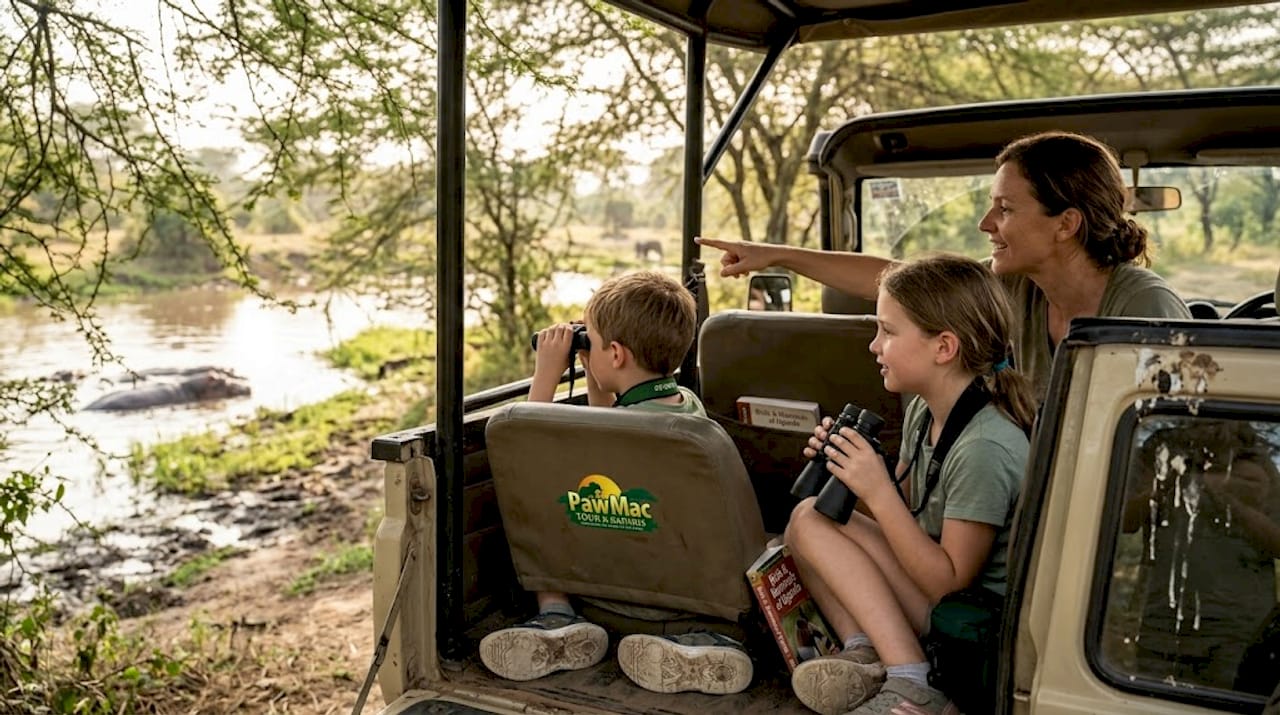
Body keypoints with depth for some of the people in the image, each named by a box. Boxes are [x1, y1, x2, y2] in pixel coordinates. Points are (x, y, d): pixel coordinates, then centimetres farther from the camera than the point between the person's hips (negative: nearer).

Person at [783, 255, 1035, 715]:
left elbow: (949, 582, -23)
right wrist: (855, 479, -8)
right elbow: (900, 513, 10)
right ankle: (865, 656, -13)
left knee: (813, 522, -17)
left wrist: (878, 493, -26)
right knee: (808, 517, -1)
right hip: (935, 582, 9)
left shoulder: (986, 448, -25)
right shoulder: (924, 411, 0)